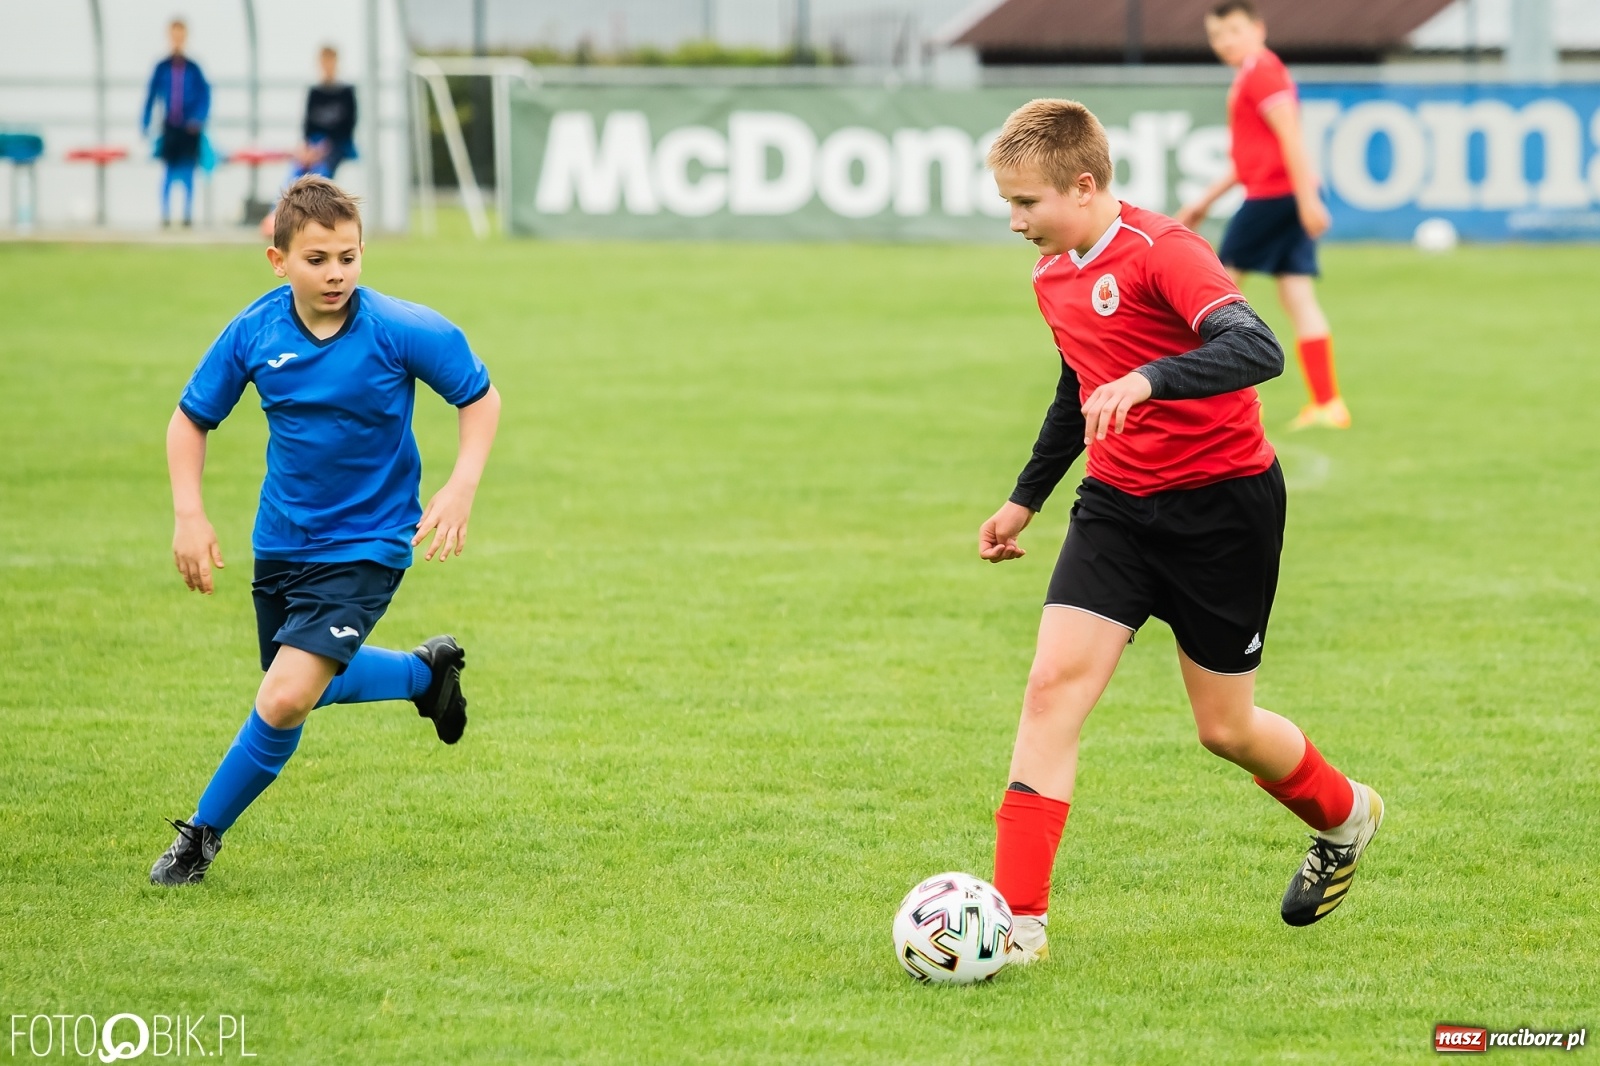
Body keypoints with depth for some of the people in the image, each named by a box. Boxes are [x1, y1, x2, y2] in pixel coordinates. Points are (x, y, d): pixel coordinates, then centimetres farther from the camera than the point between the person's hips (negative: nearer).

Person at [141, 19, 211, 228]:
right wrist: (145, 125, 4)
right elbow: (151, 95, 6)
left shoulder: (193, 68, 1)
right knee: (169, 172, -2)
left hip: (189, 128, 0)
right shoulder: (162, 68, 3)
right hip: (169, 129, 0)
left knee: (187, 172, -1)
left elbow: (205, 96, 2)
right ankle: (165, 214, 3)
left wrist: (198, 119, -11)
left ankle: (188, 214, 4)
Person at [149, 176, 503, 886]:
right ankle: (426, 670, 50)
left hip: (365, 545, -5)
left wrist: (460, 489, -18)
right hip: (282, 540, 5)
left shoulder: (404, 331, -19)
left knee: (287, 698, -19)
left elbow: (481, 398, -5)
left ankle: (204, 833, 0)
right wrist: (189, 514, -10)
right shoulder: (254, 333, -10)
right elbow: (191, 419, 3)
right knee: (311, 686, 22)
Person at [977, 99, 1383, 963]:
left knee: (1224, 727, 5)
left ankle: (1343, 816, 39)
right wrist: (1026, 499, 31)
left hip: (1223, 503, -6)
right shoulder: (1053, 276, 8)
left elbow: (1258, 350, -34)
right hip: (1118, 503, 6)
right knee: (1054, 681, -13)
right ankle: (1018, 917, -16)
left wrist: (1147, 381, -47)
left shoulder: (1162, 252, -19)